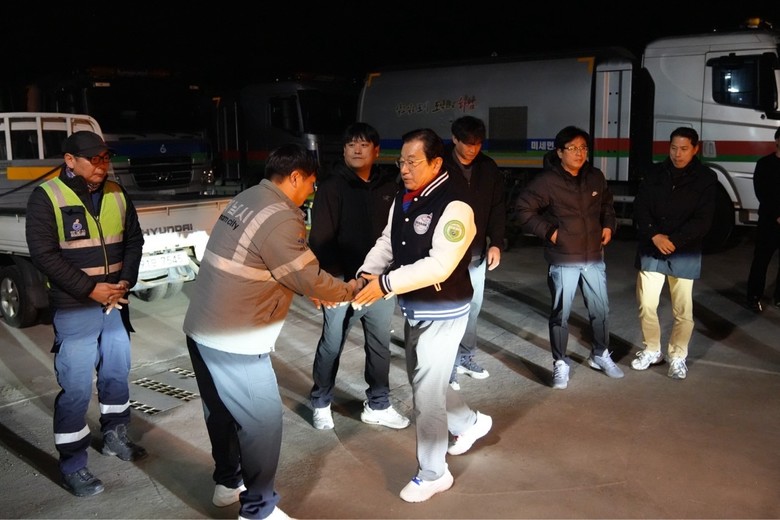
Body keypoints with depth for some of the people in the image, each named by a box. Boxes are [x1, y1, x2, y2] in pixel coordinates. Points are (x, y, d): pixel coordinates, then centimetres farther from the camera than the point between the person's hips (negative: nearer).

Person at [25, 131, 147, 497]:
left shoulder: (116, 194, 4)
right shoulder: (46, 197, -11)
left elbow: (134, 240, 9)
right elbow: (43, 254, -15)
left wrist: (126, 281, -6)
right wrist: (91, 289, -18)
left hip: (115, 303, 6)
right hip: (74, 310, -5)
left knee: (117, 373, 17)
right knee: (76, 388, -2)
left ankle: (114, 437, 37)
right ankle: (72, 466, 12)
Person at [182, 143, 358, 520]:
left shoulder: (245, 200, 9)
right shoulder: (280, 219, -20)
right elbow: (310, 277, -14)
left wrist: (317, 290, 16)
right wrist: (348, 290, 4)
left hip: (202, 329, 10)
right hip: (235, 342, -10)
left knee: (222, 411, 24)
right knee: (263, 421, 4)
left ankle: (227, 481, 42)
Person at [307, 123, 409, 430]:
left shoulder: (389, 185, 3)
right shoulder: (332, 187, -8)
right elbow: (320, 239, -10)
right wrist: (334, 279, -16)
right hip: (342, 283, -4)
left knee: (380, 346, 15)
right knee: (331, 346, 10)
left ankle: (377, 406, 32)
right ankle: (321, 403, 31)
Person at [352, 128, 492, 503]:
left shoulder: (454, 205, -23)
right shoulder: (403, 198, 4)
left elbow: (439, 265, -30)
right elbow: (387, 241, 9)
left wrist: (386, 283, -31)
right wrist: (367, 273, -9)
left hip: (443, 312, -9)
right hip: (413, 307, 9)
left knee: (427, 391, -1)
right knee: (421, 381, 22)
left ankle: (432, 473, 19)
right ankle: (470, 422, 48)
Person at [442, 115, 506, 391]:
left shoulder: (488, 168, 4)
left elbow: (497, 208, 8)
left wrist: (496, 243, -2)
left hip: (477, 253, 5)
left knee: (473, 308, 14)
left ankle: (466, 357, 31)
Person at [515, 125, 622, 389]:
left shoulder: (596, 177, 4)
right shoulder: (547, 181, -13)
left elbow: (607, 204, 21)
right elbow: (524, 209, -9)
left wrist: (609, 225, 6)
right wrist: (548, 231, -12)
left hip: (594, 258, 5)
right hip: (563, 261, -5)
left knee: (601, 310, 16)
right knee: (560, 314, 5)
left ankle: (600, 355, 36)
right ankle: (561, 363, 20)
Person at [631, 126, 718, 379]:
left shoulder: (706, 178, -2)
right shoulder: (655, 173, 4)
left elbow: (703, 220, -8)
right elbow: (640, 207, 0)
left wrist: (674, 241, -19)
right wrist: (654, 235, -15)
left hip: (685, 253, -2)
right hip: (651, 249, 2)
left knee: (683, 309, 2)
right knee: (646, 304, 4)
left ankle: (677, 356, 20)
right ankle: (651, 350, 24)